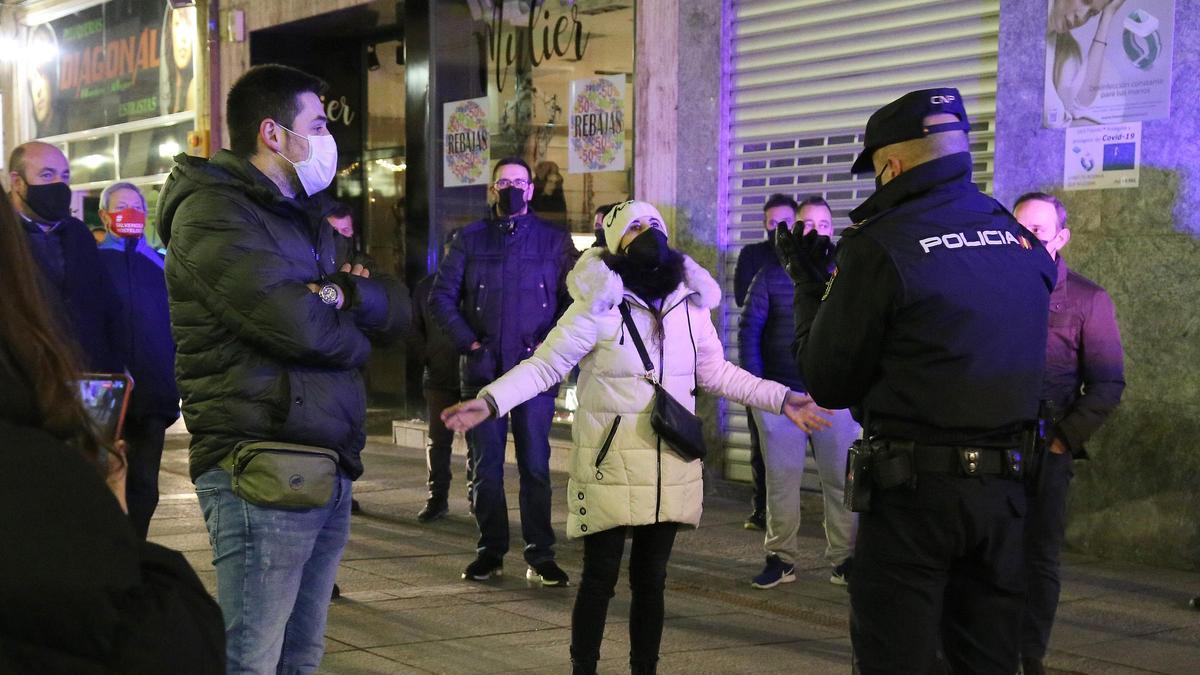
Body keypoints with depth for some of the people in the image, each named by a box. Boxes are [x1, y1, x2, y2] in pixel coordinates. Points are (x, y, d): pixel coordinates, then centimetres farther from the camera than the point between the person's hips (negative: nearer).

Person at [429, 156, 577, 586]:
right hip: (482, 369, 1)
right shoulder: (470, 239, 10)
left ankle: (540, 556, 4)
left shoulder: (554, 241, 8)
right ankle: (490, 551, 14)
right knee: (485, 466, 5)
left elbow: (573, 300, 6)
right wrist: (468, 341, -4)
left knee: (535, 465, -1)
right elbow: (442, 296, 7)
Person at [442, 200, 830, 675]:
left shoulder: (690, 301, 5)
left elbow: (716, 372, 15)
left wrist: (782, 399, 10)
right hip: (610, 466, -4)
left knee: (651, 579, 12)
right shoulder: (598, 305, -11)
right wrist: (490, 401, -25)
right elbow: (545, 365, -11)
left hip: (671, 466, 4)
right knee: (600, 577, 2)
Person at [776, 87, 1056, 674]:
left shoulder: (880, 245, -11)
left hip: (914, 490, -6)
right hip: (1004, 487, 6)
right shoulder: (1022, 241, 7)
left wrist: (805, 278, 8)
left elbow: (828, 383, -6)